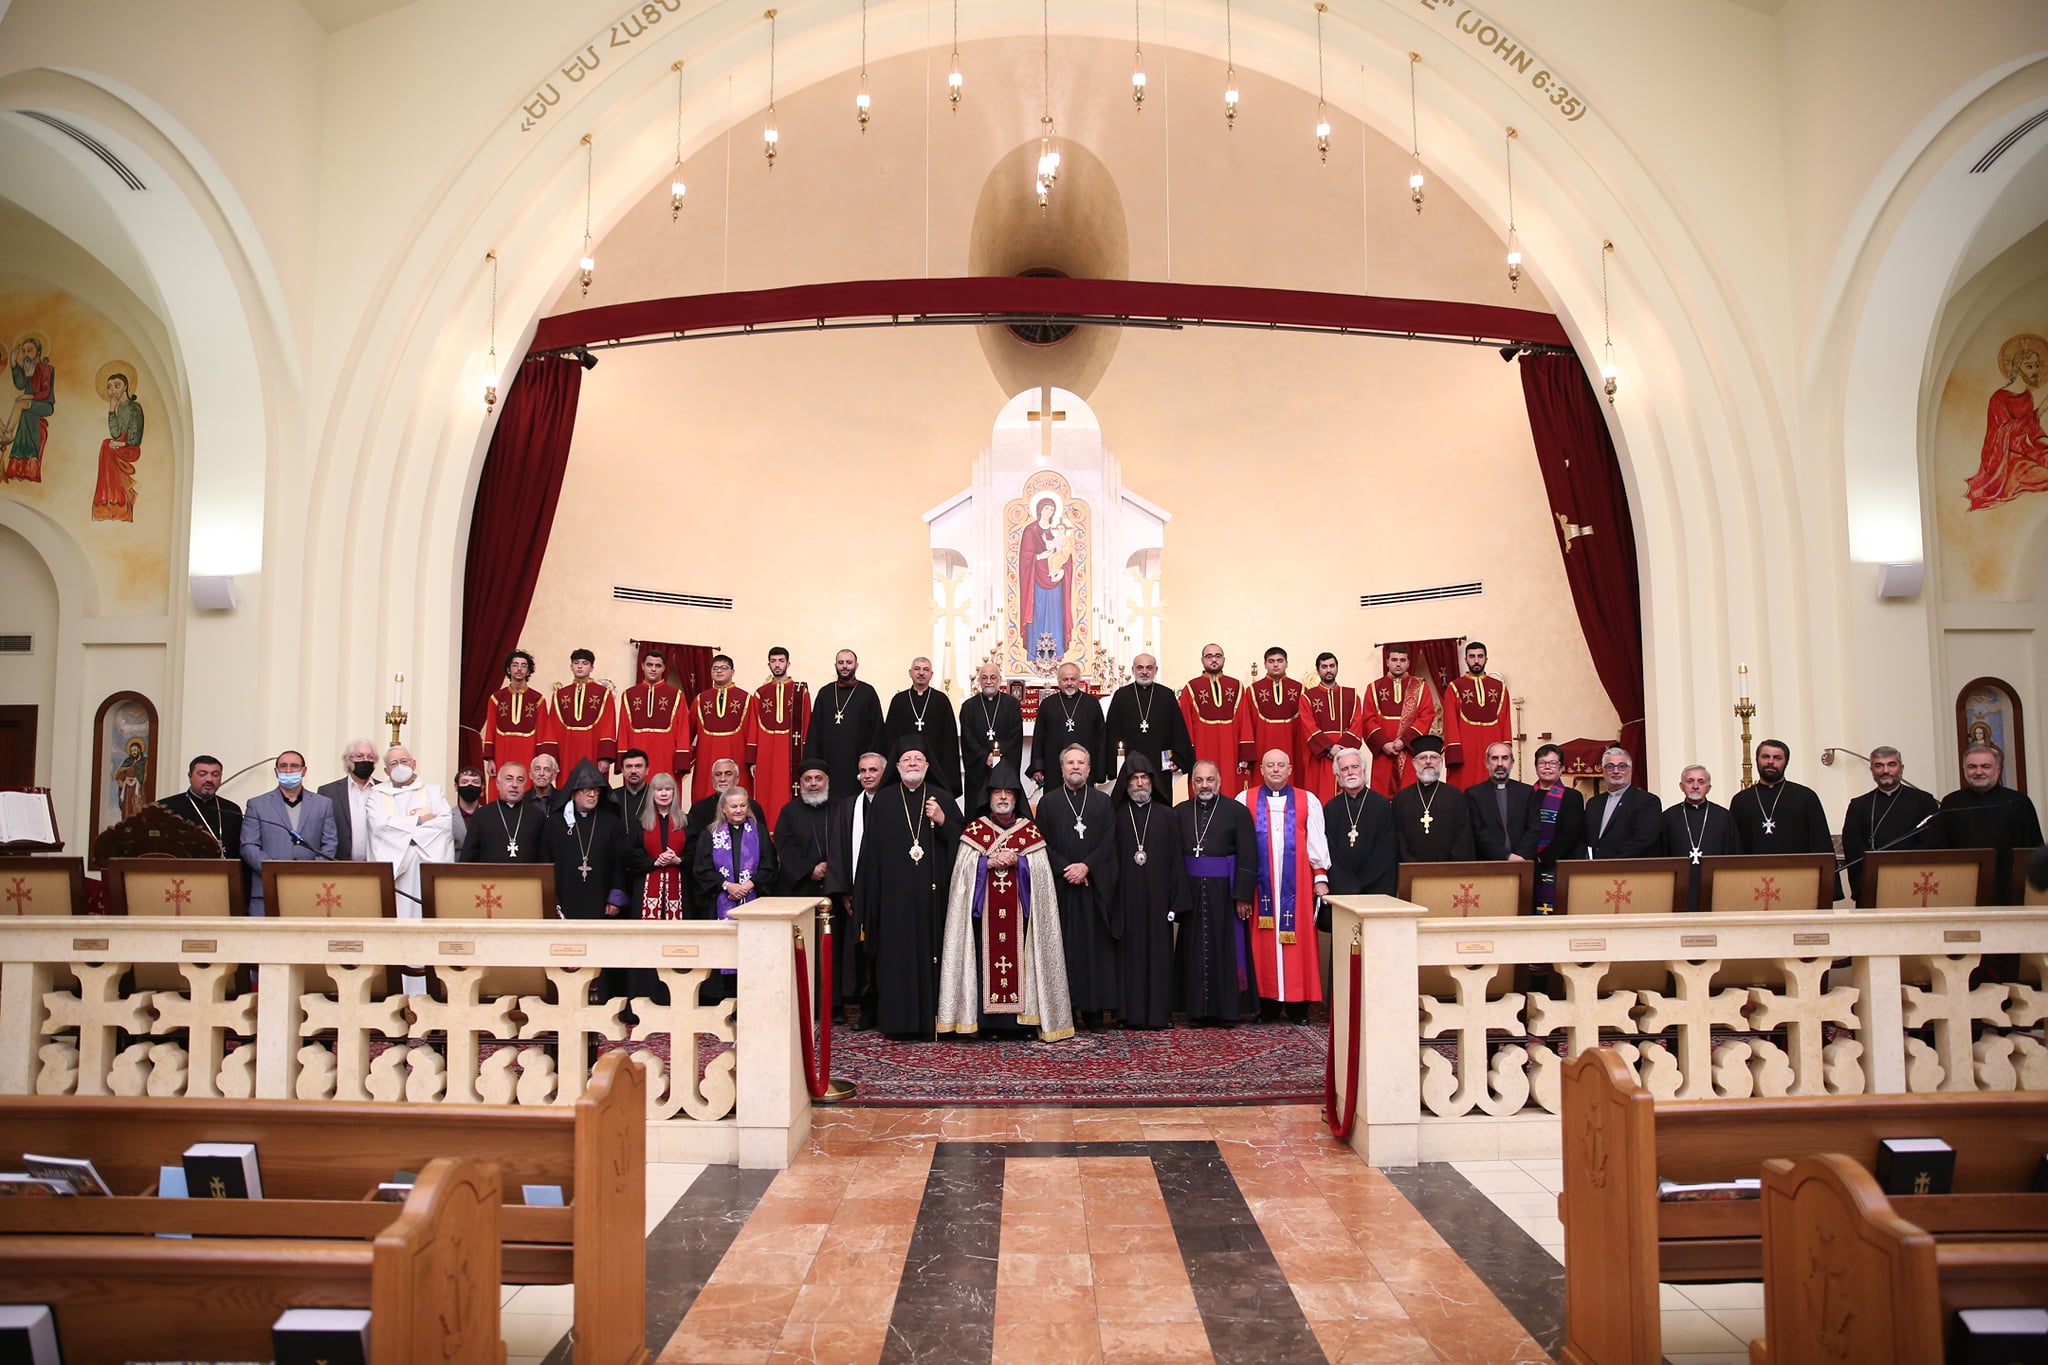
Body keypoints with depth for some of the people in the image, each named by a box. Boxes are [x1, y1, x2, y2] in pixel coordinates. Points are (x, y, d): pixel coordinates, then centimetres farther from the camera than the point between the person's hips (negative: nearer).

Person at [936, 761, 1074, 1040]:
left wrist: (1017, 861, -14)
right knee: (986, 958, -5)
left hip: (1019, 912, 0)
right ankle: (984, 1020, 0)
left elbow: (1040, 870, 1)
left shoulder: (1030, 832, 9)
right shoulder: (974, 830, 8)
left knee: (1019, 957, -4)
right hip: (984, 912, 0)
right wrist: (990, 862, -13)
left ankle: (1021, 1016, 2)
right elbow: (964, 870, 1)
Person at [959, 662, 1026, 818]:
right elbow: (967, 739, 1)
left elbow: (1016, 736, 0)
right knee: (976, 811, -1)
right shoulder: (968, 706, 8)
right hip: (977, 769, 1)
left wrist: (1002, 757, -12)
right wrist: (985, 757, -12)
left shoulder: (1012, 704, 6)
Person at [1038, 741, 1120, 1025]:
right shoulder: (1048, 802, 7)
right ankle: (1071, 1005, 2)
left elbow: (1109, 842, 1)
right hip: (1061, 885, -1)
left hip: (1096, 886, 1)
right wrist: (1065, 868, -11)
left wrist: (1086, 866, -12)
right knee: (1067, 945, -1)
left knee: (1098, 944, 1)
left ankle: (1103, 1005, 5)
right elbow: (1042, 843, 1)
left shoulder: (1103, 802, 9)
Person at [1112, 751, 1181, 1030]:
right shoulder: (1115, 815, 5)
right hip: (1126, 896, 0)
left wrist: (1175, 899, -5)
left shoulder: (1167, 815, 6)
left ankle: (1160, 1012, 9)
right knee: (1130, 951, 2)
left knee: (1159, 951, 2)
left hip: (1158, 895, 0)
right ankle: (1132, 1012, 8)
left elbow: (1176, 858, 2)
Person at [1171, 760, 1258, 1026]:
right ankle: (1199, 1010, 15)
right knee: (1195, 951, 6)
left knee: (1227, 950, 3)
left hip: (1225, 891, -2)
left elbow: (1247, 857, -5)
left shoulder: (1237, 812, -3)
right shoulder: (1180, 813, 5)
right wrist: (1176, 894, -1)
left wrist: (1243, 895, -10)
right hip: (1191, 892, 3)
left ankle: (1228, 1009, 13)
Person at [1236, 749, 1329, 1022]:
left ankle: (1298, 1004, 8)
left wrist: (1320, 877, -2)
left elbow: (1317, 841, 6)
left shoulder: (1308, 801, 8)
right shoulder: (1245, 800, 6)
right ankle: (1268, 1003, 9)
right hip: (1260, 883, 0)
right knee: (1263, 941, 2)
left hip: (1296, 884, 0)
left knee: (1297, 940, 1)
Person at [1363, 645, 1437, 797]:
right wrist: (1383, 743, -13)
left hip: (1411, 752, -1)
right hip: (1383, 752, 1)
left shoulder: (1420, 687, 9)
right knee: (1383, 795, -2)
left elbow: (1427, 716, -3)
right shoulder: (1375, 688, 10)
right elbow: (1369, 720, 2)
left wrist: (1405, 741, -14)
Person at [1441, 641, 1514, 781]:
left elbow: (1506, 722, 9)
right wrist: (1454, 755, -12)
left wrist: (1507, 752, 0)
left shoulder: (1500, 688, 13)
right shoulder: (1454, 688, 5)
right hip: (1464, 752, -2)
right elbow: (1450, 723, -2)